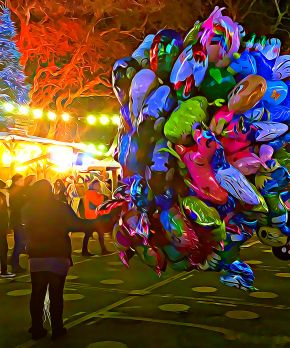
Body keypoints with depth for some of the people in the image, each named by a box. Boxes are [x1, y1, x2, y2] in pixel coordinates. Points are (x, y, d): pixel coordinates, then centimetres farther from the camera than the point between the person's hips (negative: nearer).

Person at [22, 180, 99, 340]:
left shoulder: (28, 209, -1)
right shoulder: (61, 208, -10)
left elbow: (28, 228, 12)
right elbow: (78, 224, -14)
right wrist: (97, 223, -3)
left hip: (36, 258, 3)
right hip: (58, 258, -2)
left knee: (37, 295, 11)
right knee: (56, 295, 5)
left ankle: (37, 329, 16)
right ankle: (57, 329, 11)